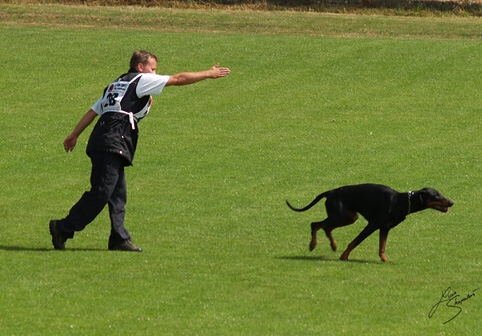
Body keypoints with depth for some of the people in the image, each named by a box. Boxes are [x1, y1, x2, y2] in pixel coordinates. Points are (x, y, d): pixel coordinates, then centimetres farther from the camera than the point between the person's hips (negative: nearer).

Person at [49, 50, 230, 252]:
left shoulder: (117, 84, 27)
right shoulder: (141, 80, 5)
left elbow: (93, 111, 23)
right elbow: (178, 79, 6)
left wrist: (74, 136, 25)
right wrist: (209, 74, 13)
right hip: (113, 143, -10)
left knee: (117, 193, 9)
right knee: (101, 192, -12)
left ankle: (119, 239, 5)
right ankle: (63, 228, -15)